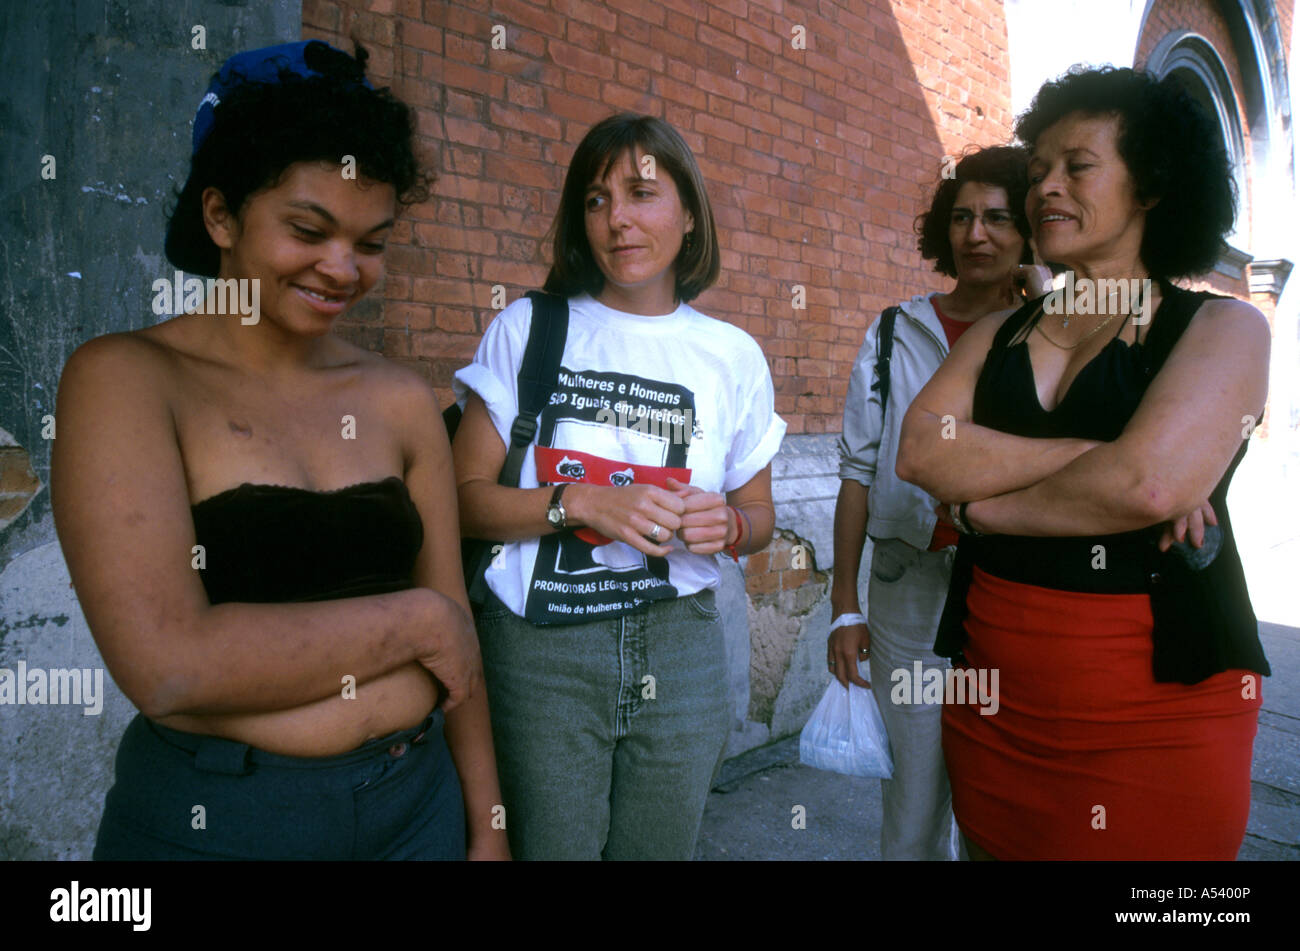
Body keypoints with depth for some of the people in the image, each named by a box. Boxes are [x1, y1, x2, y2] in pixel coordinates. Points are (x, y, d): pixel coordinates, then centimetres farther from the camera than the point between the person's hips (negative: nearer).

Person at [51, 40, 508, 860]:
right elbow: (167, 665, -22)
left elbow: (457, 626, 4)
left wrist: (485, 827, 8)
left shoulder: (404, 401, 0)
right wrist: (414, 618, -14)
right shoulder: (124, 378, -11)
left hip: (418, 798, 4)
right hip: (213, 819, -3)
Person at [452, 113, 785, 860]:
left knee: (659, 847, 15)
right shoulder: (529, 329, 0)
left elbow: (758, 513, 12)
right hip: (539, 645, -1)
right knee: (551, 846, 6)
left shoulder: (733, 355, 4)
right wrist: (579, 501, -19)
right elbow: (465, 498, -3)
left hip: (680, 653, 2)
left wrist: (727, 526, -11)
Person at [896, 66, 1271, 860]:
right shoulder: (999, 334, 9)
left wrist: (984, 505, -8)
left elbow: (1149, 485, -21)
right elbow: (920, 453, -9)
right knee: (992, 843, 17)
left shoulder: (1224, 328, -3)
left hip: (1160, 700, -4)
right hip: (996, 688, 4)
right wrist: (1095, 456, -16)